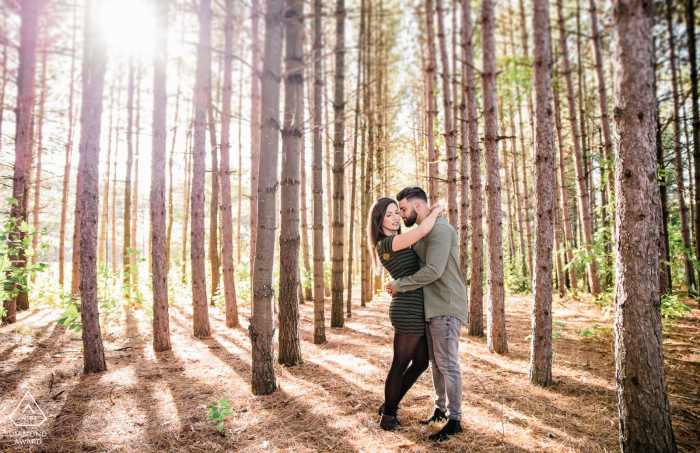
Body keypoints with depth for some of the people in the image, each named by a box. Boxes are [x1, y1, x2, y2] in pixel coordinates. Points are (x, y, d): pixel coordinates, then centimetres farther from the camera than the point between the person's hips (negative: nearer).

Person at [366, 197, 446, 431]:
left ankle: (388, 406, 33)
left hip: (414, 310, 10)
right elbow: (422, 231, -26)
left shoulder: (397, 243, 16)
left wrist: (431, 213, 14)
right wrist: (436, 211, -7)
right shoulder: (387, 243, -14)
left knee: (421, 363, 19)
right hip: (409, 310, -10)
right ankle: (388, 417, 25)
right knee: (400, 365, 6)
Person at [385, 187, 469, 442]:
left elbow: (433, 271, -23)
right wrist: (398, 286, 5)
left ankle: (454, 420, 10)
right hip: (431, 306, 9)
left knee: (447, 363, -2)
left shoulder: (440, 229, -16)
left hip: (446, 308, -9)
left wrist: (399, 285, -14)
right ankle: (440, 408, 28)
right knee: (435, 361, 15)